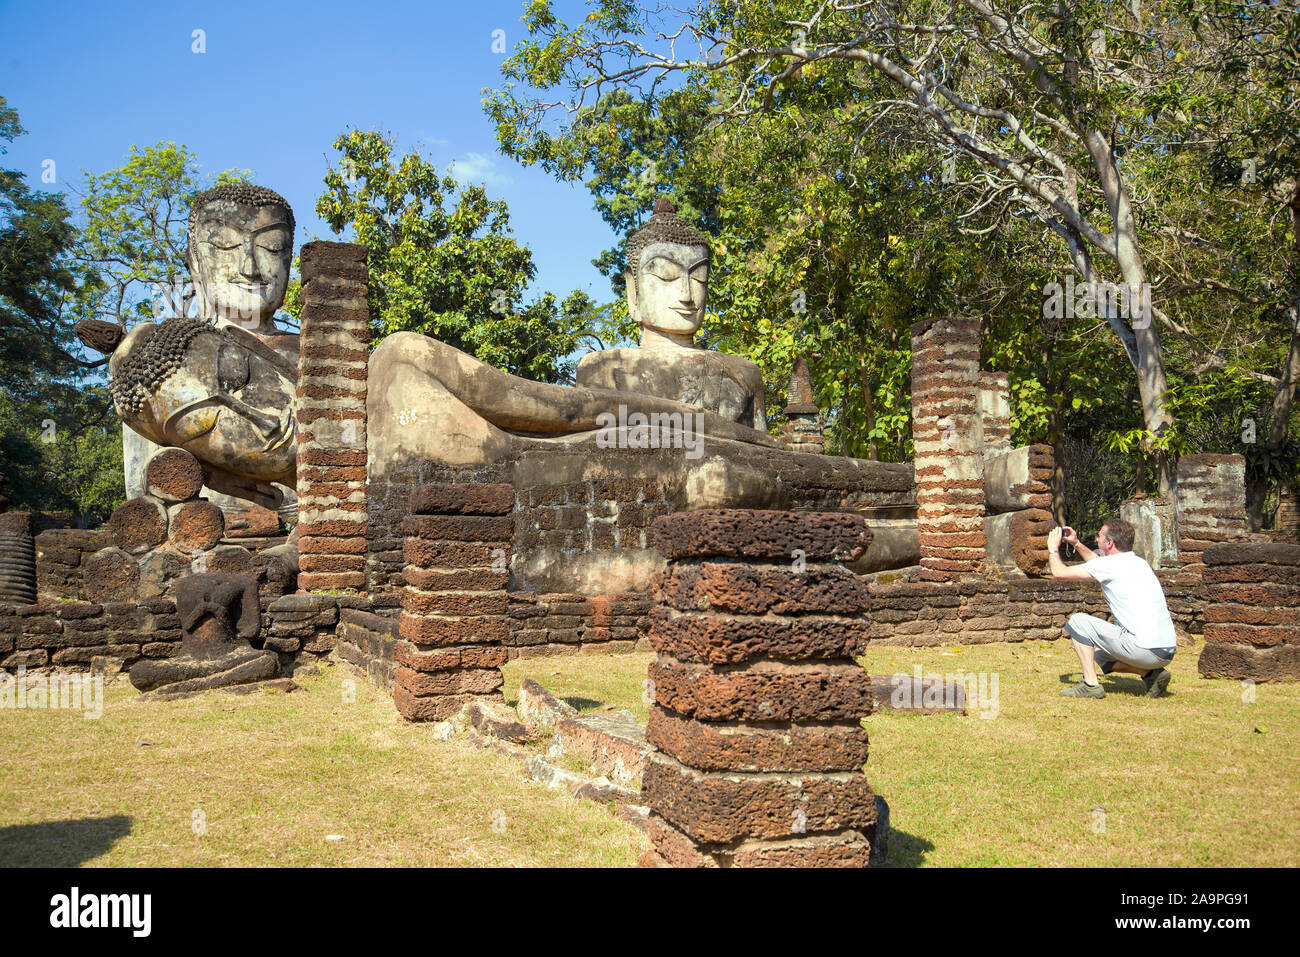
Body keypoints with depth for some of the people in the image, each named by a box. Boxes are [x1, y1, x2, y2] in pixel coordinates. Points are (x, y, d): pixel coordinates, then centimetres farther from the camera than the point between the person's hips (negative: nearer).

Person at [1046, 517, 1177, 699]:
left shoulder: (1111, 565, -8)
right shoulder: (1138, 562, 17)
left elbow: (1059, 572, -2)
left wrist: (1053, 547, 16)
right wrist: (1077, 543, 38)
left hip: (1144, 649, -9)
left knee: (1077, 621, 3)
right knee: (1101, 657, 29)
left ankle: (1091, 684, 0)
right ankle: (1152, 674, 10)